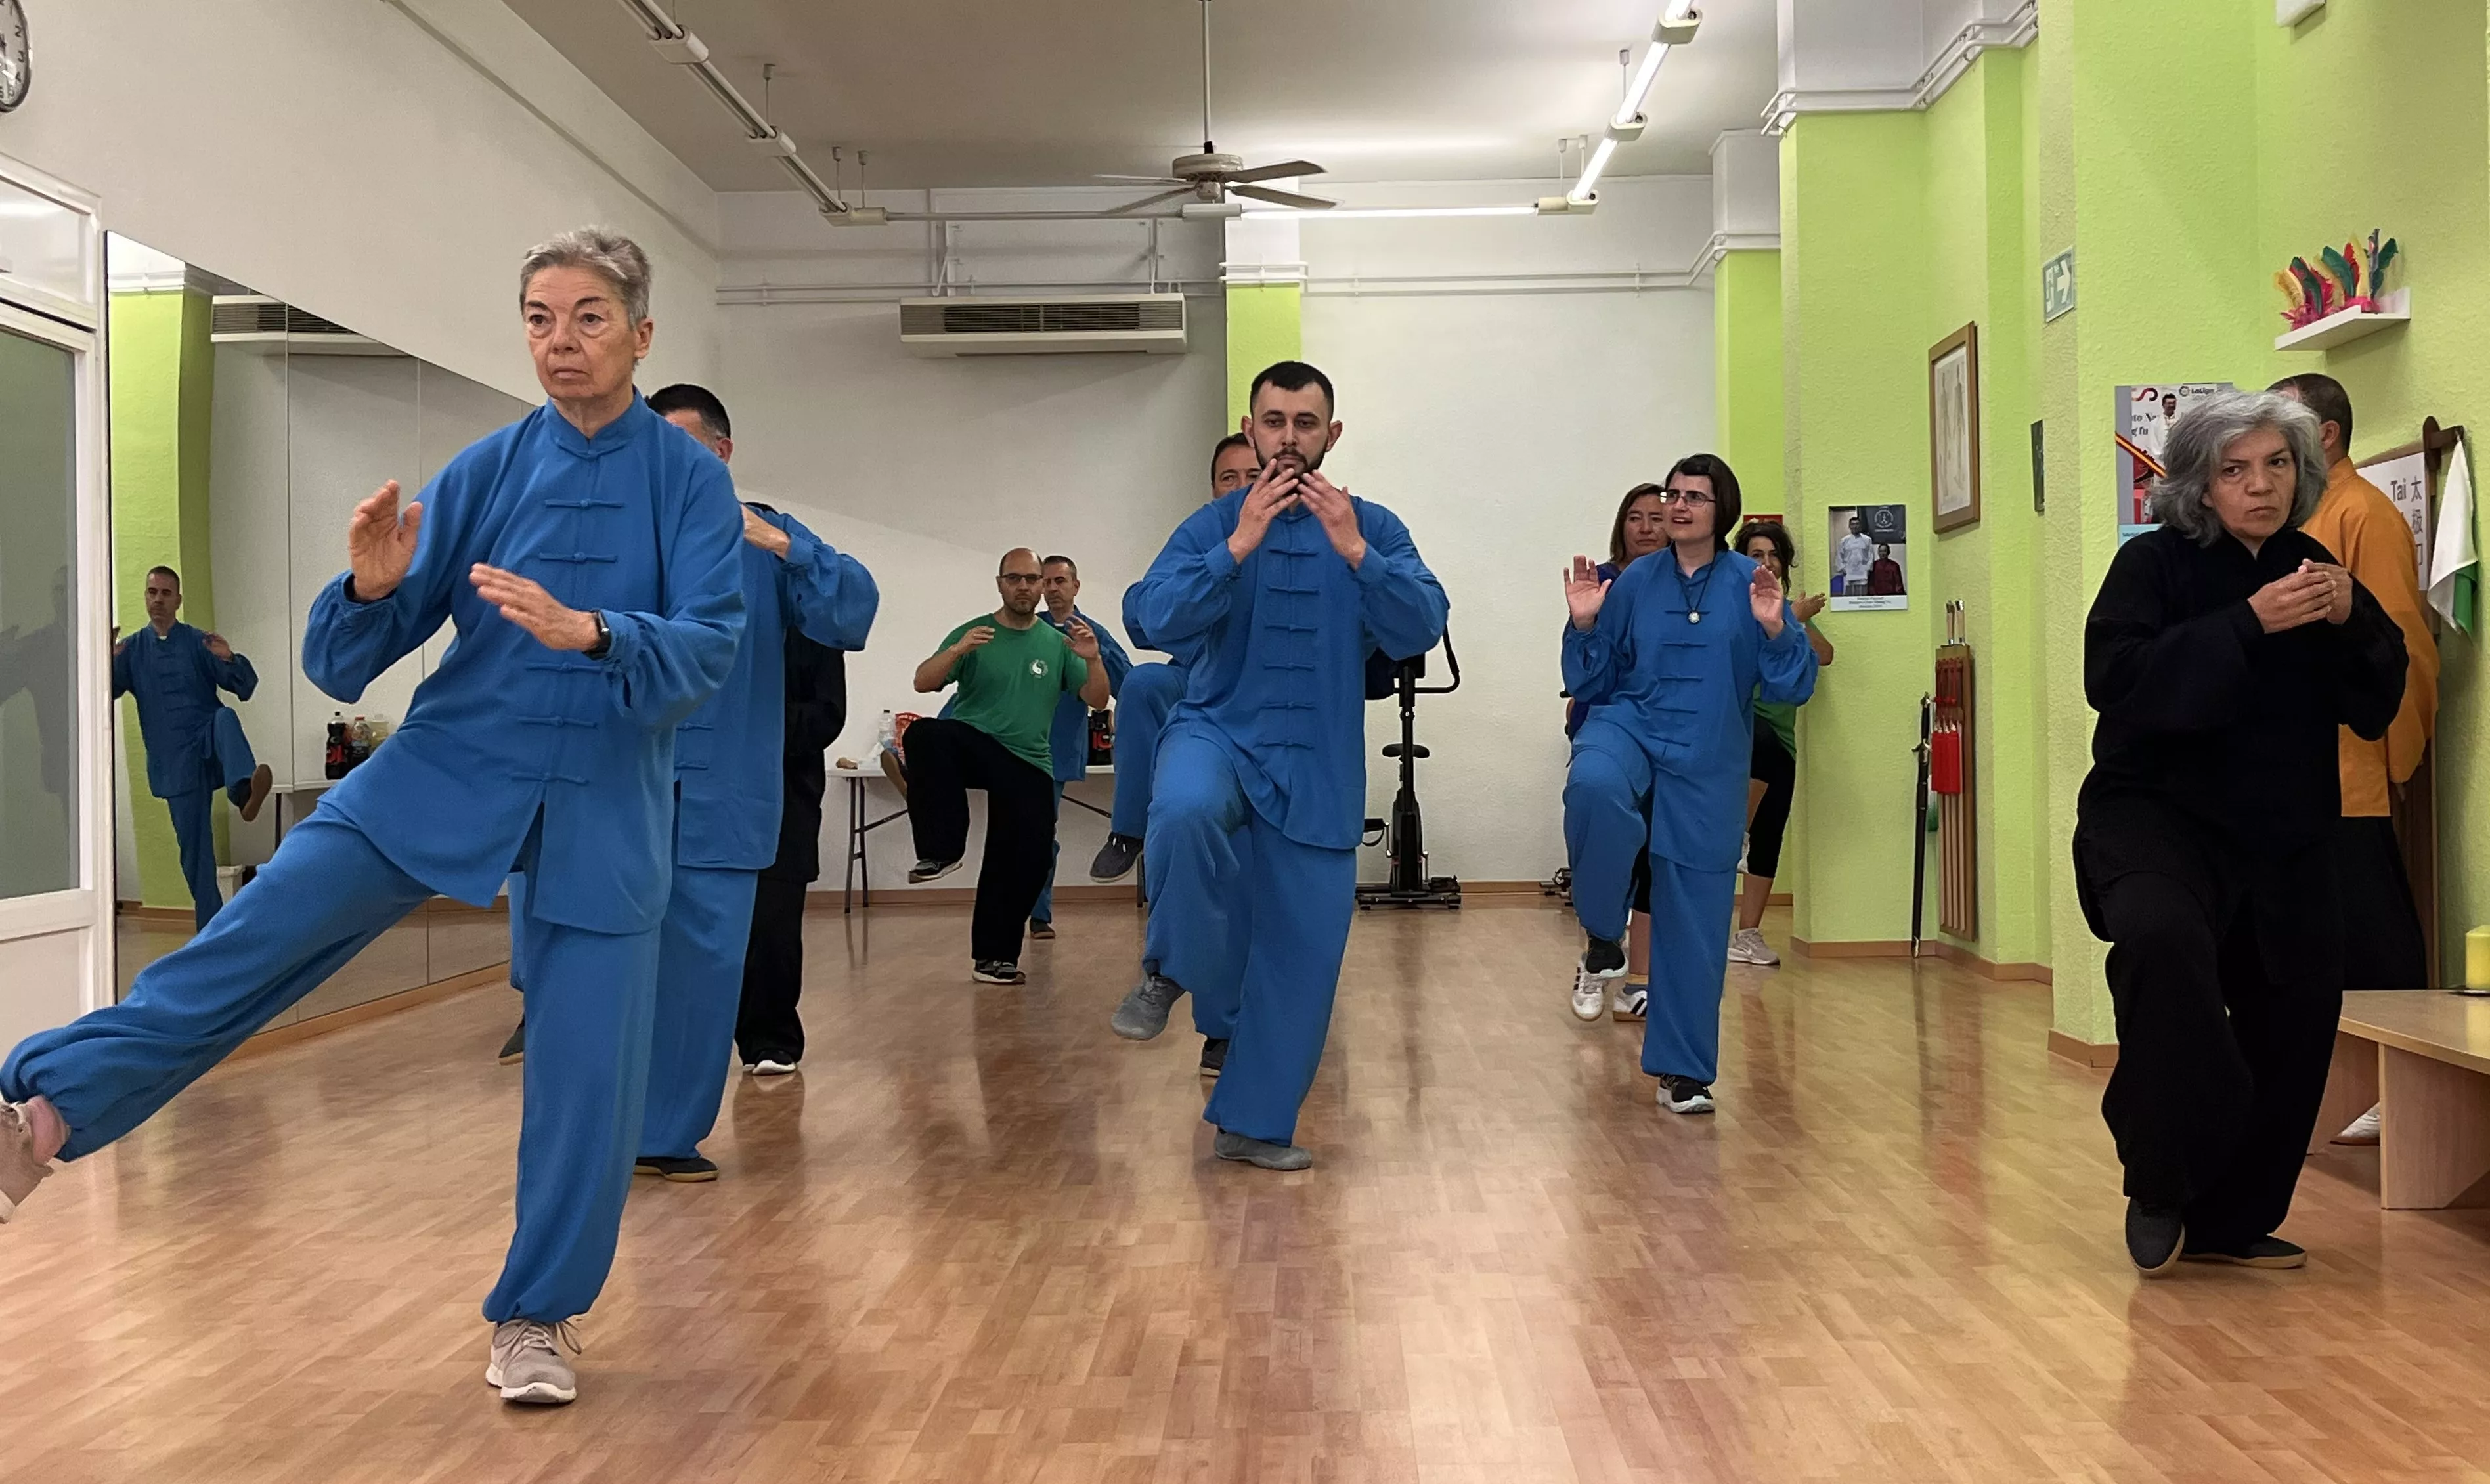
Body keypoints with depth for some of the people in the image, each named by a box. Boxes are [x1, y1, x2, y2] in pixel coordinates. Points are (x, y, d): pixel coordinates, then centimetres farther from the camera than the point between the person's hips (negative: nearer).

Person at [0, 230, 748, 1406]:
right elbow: (348, 664, 2)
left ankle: (538, 1318, 17)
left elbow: (709, 647, -17)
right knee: (259, 935, -14)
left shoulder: (690, 481, -3)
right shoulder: (487, 471, 2)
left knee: (587, 1076, 1)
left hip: (606, 803, -1)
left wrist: (588, 630, -35)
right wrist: (373, 587, -21)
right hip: (452, 767, 2)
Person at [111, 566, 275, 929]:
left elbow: (245, 687, -3)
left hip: (209, 744, -2)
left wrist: (229, 659, -24)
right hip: (174, 761, 2)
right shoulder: (132, 648, 7)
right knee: (194, 847, 3)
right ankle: (211, 928, 13)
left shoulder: (199, 643, 3)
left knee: (225, 717, -36)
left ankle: (243, 790, -63)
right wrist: (107, 664, -22)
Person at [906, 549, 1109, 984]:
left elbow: (1097, 701, 3)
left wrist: (1093, 660, -17)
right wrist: (957, 651, -28)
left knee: (1029, 859, -6)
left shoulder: (1056, 642, 8)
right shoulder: (973, 633, 2)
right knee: (925, 735, -33)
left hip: (1029, 764, 2)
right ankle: (942, 850, -28)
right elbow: (923, 683, -9)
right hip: (971, 747, -2)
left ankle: (994, 957, 10)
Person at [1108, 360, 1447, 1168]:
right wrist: (1240, 546, -23)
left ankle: (1254, 1122, 21)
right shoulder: (1213, 524, -2)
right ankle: (1171, 969, -10)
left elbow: (1422, 630, -12)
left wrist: (1352, 550, -23)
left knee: (1303, 951, 4)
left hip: (1318, 767, 2)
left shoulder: (1374, 527, 0)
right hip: (1217, 732, -2)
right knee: (1187, 811, -37)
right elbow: (1152, 619, -15)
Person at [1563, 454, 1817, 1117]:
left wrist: (1774, 629, -19)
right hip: (1629, 726, 0)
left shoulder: (1751, 584, 0)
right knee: (1593, 786, -37)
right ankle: (1604, 936, -14)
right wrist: (1585, 625, -10)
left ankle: (1683, 1070, 17)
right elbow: (1591, 682, 7)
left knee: (1694, 920, 2)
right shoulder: (1635, 582, 3)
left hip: (1706, 767, 0)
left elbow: (1794, 686, -2)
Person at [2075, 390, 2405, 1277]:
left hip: (2284, 839, 6)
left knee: (2295, 1021, 4)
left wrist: (2351, 621, -12)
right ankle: (2160, 1187, -17)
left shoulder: (2314, 572, 10)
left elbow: (2377, 710, 7)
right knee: (2161, 938, -34)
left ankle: (2232, 1220, 25)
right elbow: (2113, 678, -20)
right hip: (2156, 814, -6)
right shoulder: (2154, 562, -5)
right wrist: (2248, 624, -24)